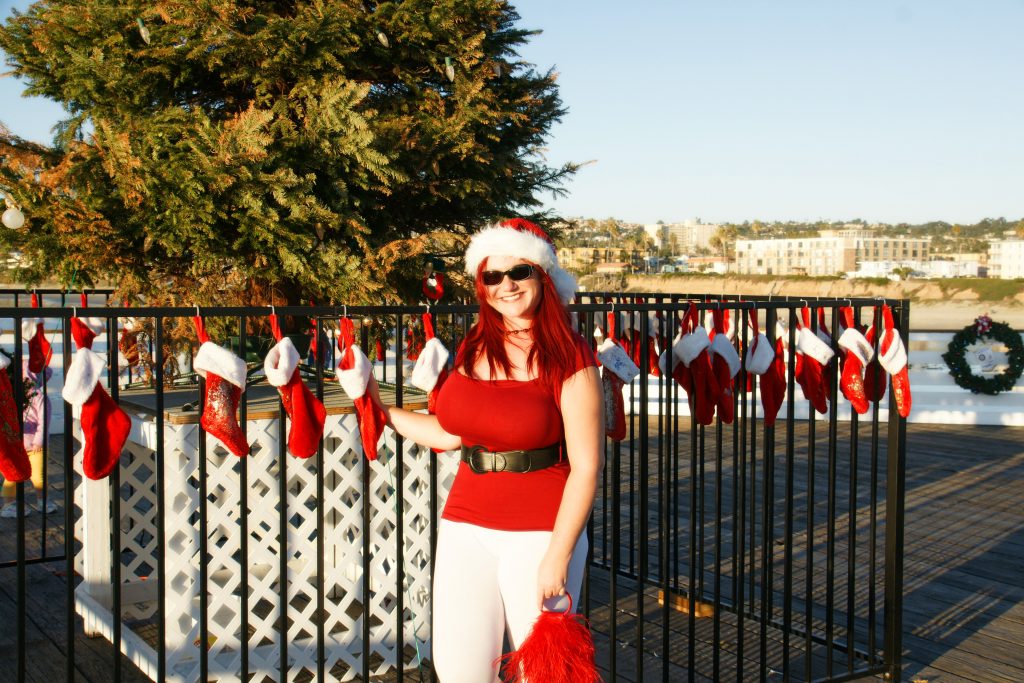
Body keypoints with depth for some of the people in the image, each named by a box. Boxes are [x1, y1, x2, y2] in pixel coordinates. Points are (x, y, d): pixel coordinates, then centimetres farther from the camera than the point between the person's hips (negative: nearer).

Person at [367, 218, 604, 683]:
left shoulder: (568, 358, -9)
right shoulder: (474, 350, 7)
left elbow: (586, 467, -12)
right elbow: (453, 433, 12)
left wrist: (558, 557, -14)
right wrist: (383, 411, 15)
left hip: (539, 533, -4)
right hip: (466, 527, 4)